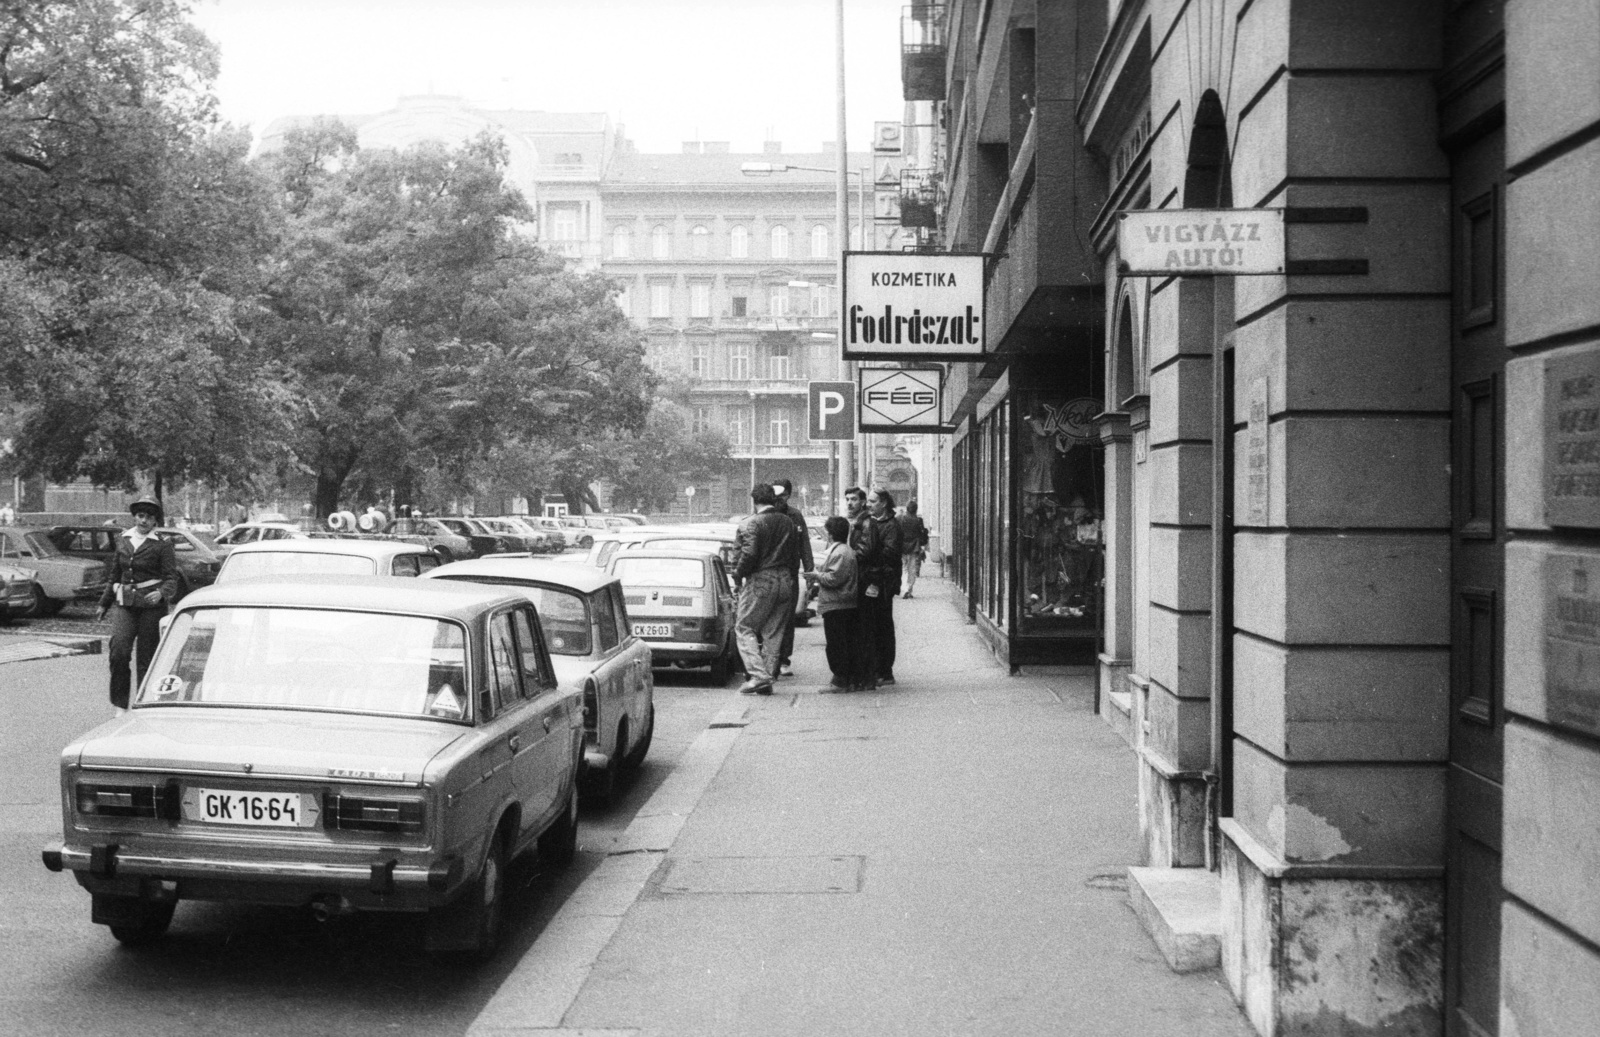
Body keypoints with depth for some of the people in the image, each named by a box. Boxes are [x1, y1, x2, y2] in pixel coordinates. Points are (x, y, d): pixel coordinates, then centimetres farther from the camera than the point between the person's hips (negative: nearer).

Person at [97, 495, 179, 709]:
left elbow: (171, 579, -7)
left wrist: (161, 593, -27)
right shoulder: (123, 541, 13)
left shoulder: (162, 546, -1)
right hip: (124, 603, 3)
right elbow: (114, 575, 23)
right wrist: (104, 603, 25)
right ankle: (120, 704, -4)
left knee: (147, 656, 1)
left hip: (151, 605, -3)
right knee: (119, 650, -13)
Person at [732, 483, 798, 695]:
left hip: (760, 581, -6)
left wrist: (738, 574, -5)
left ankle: (758, 675, -11)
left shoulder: (751, 524, -9)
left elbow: (750, 553, -20)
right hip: (785, 582, 6)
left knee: (744, 628, 3)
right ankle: (767, 680, 11)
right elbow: (796, 555, 12)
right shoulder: (788, 523, 10)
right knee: (773, 633, 11)